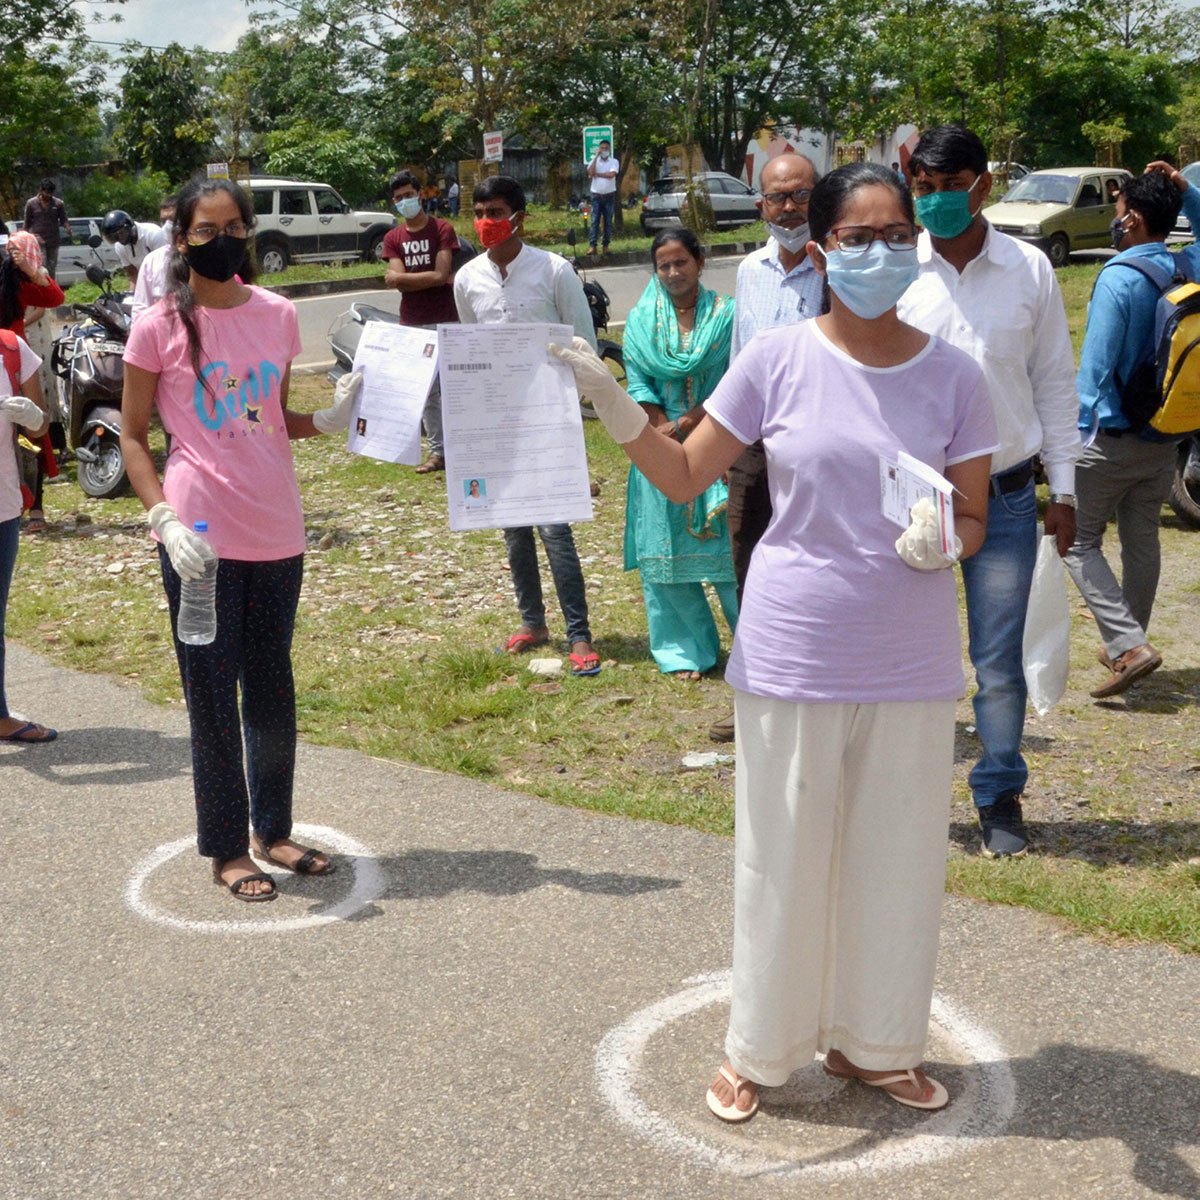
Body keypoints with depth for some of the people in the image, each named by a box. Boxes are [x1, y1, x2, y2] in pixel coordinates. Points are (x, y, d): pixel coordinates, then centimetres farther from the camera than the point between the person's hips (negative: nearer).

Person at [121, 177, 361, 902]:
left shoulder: (278, 316, 6)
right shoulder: (160, 328, -6)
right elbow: (133, 437, -1)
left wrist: (329, 420, -4)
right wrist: (166, 519, -14)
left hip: (276, 532, 4)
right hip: (202, 538, -4)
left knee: (273, 690, 14)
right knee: (212, 693, 5)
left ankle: (273, 830, 30)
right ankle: (226, 848, 19)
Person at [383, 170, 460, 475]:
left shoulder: (443, 229, -1)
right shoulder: (393, 238, 10)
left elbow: (440, 274, -12)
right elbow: (395, 281, -4)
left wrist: (403, 277, -6)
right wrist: (435, 279, -9)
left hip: (444, 320, -4)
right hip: (412, 323, 4)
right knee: (426, 392, 7)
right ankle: (438, 451, 13)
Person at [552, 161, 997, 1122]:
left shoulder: (953, 377, -3)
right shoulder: (778, 359, -6)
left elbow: (975, 517, 3)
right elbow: (686, 477, 0)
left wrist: (945, 540, -19)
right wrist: (618, 414, -16)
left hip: (913, 663, 2)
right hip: (793, 654, -1)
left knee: (897, 856, 14)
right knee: (781, 859, 10)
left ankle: (874, 1042, 36)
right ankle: (760, 1050, 30)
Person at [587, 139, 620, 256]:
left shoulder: (614, 162, 3)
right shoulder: (594, 161, 8)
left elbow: (611, 174, -14)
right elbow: (590, 172, -12)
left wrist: (597, 174, -7)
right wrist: (596, 156, -10)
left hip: (609, 195, 0)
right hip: (596, 195, 0)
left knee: (608, 222, 3)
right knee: (595, 221, -6)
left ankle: (606, 245, 8)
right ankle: (592, 246, -10)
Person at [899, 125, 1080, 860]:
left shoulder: (1029, 271, 2)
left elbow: (1055, 381, 7)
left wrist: (1064, 490, 4)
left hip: (1005, 495, 0)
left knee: (999, 661, 5)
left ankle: (1001, 799, 21)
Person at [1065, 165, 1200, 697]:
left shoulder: (1118, 278, -18)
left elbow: (1096, 363, -19)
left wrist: (1079, 429, -11)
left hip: (1111, 435, -7)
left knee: (1080, 542, 1)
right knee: (1141, 542, 16)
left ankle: (1128, 645, -11)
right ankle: (1128, 646, 28)